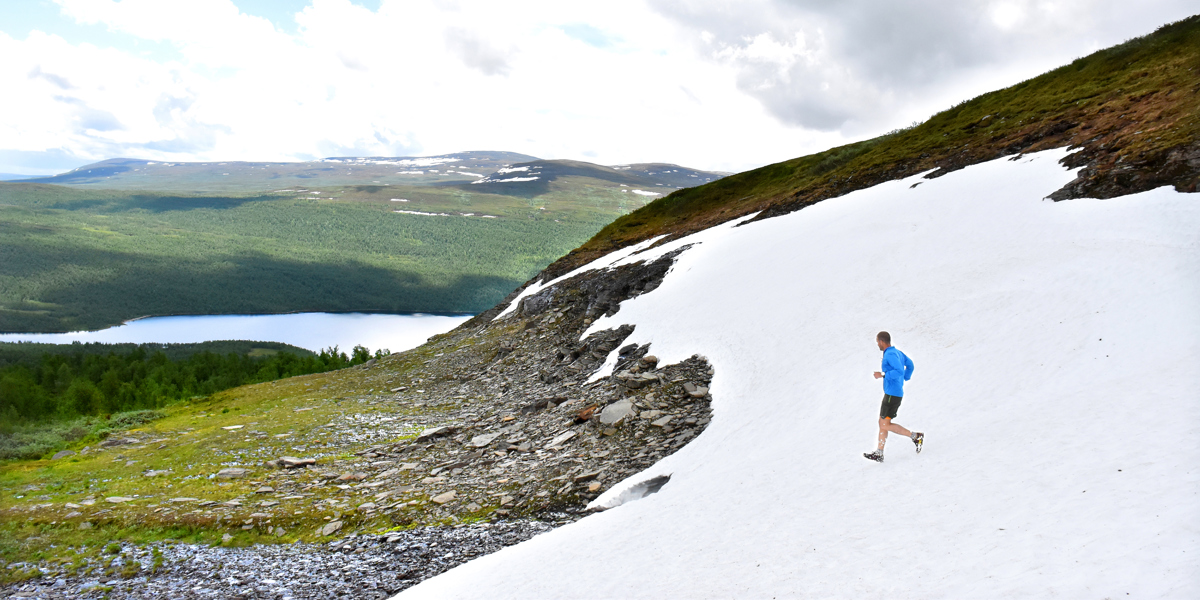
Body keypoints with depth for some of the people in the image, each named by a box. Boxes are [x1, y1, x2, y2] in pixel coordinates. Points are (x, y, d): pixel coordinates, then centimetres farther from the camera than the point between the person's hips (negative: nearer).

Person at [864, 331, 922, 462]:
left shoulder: (890, 354, -17)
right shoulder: (897, 352, 13)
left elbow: (899, 371, -28)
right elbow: (909, 364, 26)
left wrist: (883, 375, -21)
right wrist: (905, 378, 27)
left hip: (892, 394, -10)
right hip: (893, 393, 10)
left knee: (885, 425, -6)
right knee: (882, 422, 12)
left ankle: (916, 437, -1)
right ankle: (879, 453, 15)